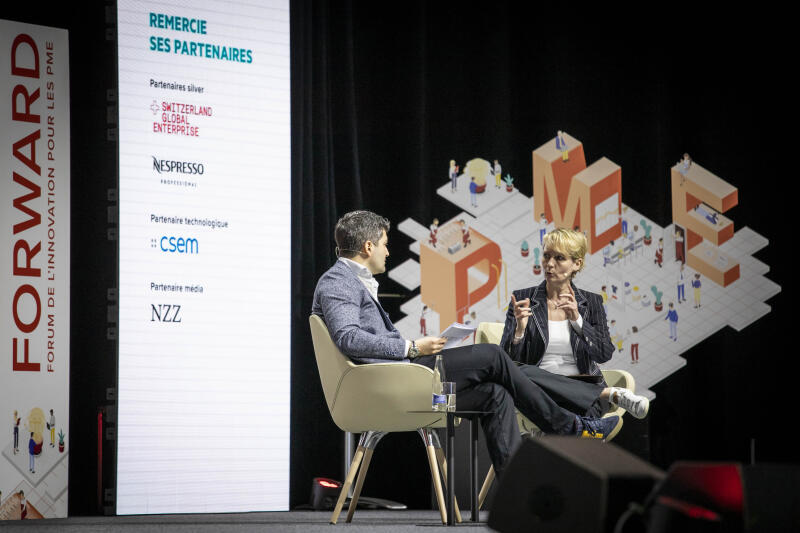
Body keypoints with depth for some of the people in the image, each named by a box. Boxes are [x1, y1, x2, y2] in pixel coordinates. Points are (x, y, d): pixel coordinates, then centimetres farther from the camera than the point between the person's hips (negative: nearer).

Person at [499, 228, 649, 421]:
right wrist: (520, 329, -19)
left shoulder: (591, 302, 12)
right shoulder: (523, 299, 8)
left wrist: (577, 320, -13)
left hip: (582, 387, -3)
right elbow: (507, 359, 1)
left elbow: (605, 354, -1)